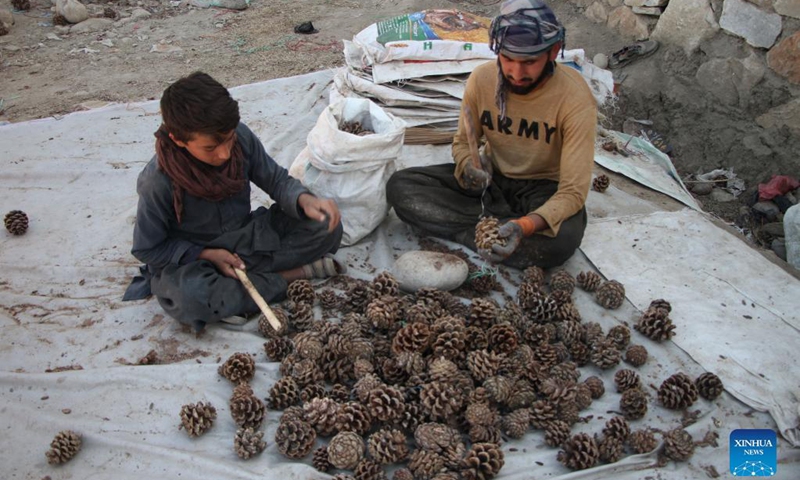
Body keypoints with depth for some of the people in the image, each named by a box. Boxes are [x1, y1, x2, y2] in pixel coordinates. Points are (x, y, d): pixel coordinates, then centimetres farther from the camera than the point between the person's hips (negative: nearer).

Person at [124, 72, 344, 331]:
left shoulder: (240, 137, -17)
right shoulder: (158, 182, -24)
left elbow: (276, 179, -4)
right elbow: (147, 249, -11)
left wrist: (303, 199, -27)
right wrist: (207, 254, -22)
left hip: (245, 239, 3)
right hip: (192, 259, -3)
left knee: (326, 226, -15)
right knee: (187, 298, -39)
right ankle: (291, 274, -20)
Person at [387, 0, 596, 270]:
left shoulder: (575, 99, -24)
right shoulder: (482, 79, -13)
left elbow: (574, 191, -26)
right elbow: (462, 142, 3)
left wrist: (526, 225, -46)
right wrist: (469, 166, -23)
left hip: (544, 187, -4)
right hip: (491, 178, 4)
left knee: (563, 238, -39)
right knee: (399, 187, -16)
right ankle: (504, 222, -16)